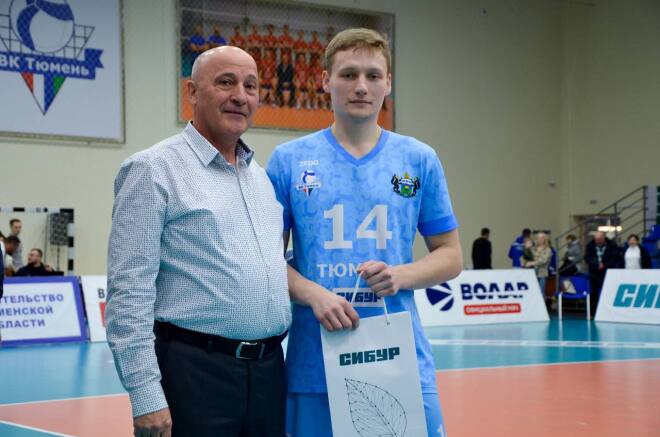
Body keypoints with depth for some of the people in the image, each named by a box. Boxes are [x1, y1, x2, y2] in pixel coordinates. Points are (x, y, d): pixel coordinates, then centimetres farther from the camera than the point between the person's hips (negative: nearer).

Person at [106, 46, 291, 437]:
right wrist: (145, 396, -17)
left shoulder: (262, 177, 16)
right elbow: (129, 291, -12)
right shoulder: (154, 169, -5)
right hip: (195, 372, -6)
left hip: (270, 370, 7)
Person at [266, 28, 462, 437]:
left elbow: (450, 256, 10)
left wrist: (400, 276, -10)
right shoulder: (289, 160, 4)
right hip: (315, 363, 0)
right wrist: (314, 294, -14)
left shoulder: (420, 160, 6)